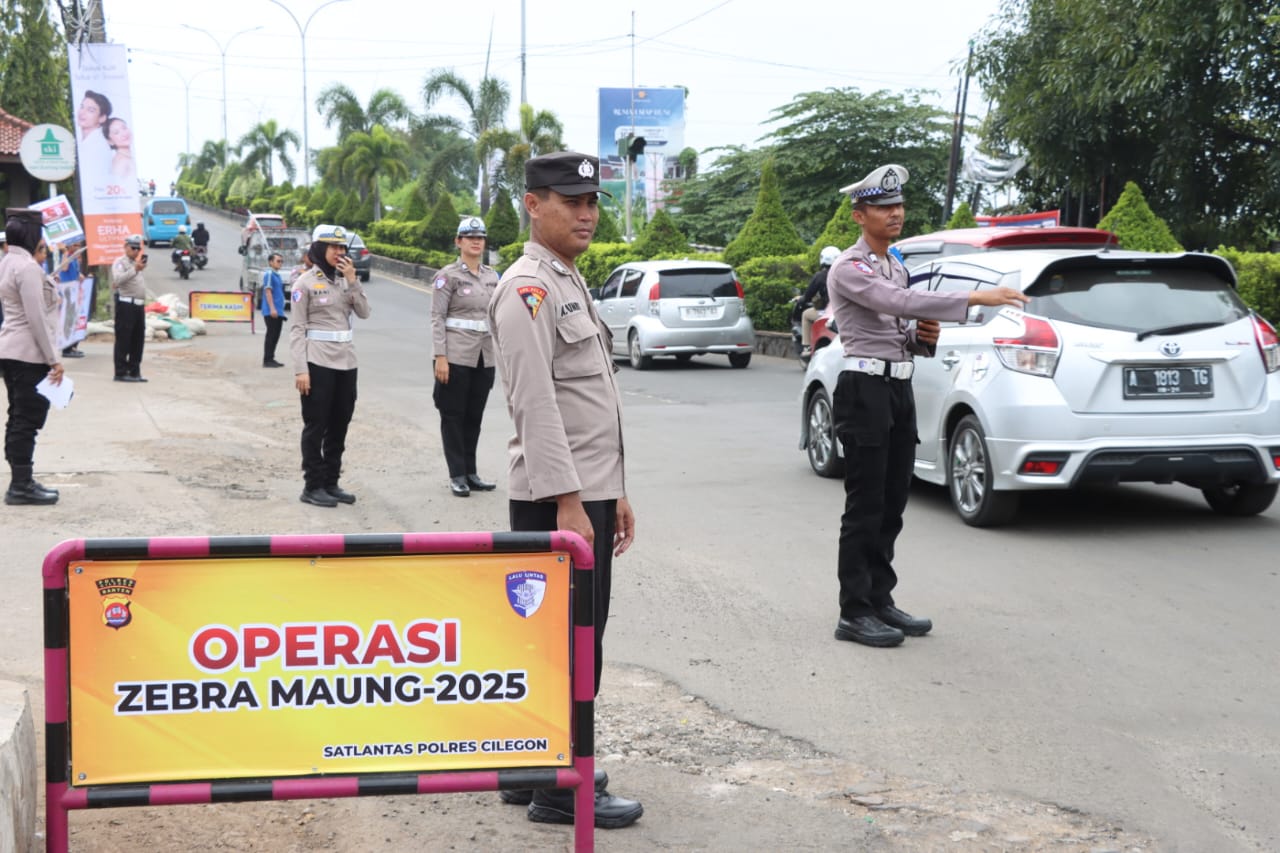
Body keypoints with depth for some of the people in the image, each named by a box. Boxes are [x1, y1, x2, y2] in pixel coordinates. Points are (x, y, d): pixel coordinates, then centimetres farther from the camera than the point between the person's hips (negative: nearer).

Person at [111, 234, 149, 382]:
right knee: (123, 340, -7)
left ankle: (134, 371, 15)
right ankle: (121, 372, -5)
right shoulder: (120, 262, -4)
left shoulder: (138, 263, 24)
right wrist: (135, 269, -27)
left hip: (139, 305, 9)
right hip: (126, 304, -9)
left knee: (138, 340, 9)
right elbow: (118, 279, -22)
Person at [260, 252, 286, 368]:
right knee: (271, 335, -7)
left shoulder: (277, 275, 18)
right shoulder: (269, 274, -10)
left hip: (278, 312, 9)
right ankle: (267, 360, -5)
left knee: (275, 336, 11)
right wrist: (272, 308, -21)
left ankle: (271, 359, 17)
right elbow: (268, 291, -16)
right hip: (271, 312, -9)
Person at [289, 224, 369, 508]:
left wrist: (353, 281, -7)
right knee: (316, 426, -1)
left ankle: (331, 482, 19)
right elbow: (297, 329, -8)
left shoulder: (345, 279, 11)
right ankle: (312, 487, 6)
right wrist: (300, 370, -14)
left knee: (339, 425, 10)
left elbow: (364, 312, 3)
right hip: (318, 361, -6)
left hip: (346, 360, 6)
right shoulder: (306, 282, -6)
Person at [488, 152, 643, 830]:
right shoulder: (528, 288, -13)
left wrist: (614, 494, 20)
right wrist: (569, 504, -23)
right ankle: (561, 788, 7)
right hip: (558, 500, -10)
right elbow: (536, 405, -20)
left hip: (589, 494, 10)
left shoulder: (572, 283, 18)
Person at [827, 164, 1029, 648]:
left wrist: (924, 337, 1)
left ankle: (880, 601, 19)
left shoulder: (896, 267, 19)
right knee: (865, 507, -6)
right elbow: (899, 301, -27)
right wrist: (975, 298, -32)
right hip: (865, 389, -9)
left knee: (892, 505, 11)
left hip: (899, 389, 9)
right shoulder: (849, 268, -10)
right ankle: (854, 614, -1)